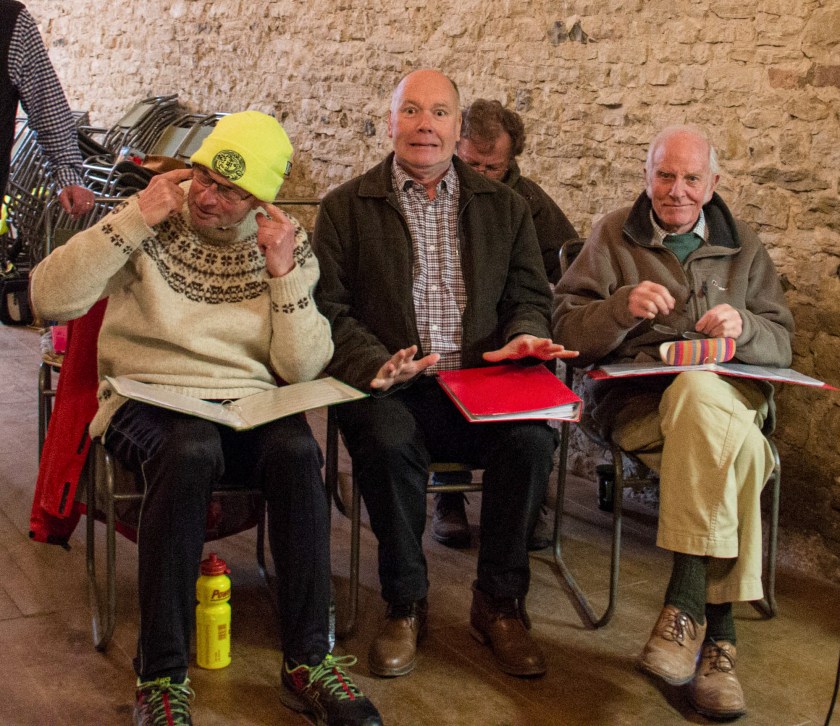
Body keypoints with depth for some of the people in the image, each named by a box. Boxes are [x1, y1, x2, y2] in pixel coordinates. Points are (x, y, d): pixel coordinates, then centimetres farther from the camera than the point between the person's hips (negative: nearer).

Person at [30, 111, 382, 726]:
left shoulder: (290, 246, 7)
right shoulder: (150, 225, 3)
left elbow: (302, 369, -1)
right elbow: (51, 299, -10)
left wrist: (284, 273, -11)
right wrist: (134, 219, -14)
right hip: (150, 401, -2)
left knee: (296, 450, -33)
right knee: (192, 449, -37)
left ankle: (308, 660, -20)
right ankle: (162, 677, -27)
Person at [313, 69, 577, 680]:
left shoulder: (505, 207, 17)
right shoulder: (346, 207, 9)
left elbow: (530, 297, 16)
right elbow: (330, 307, 1)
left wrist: (523, 335, -10)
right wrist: (377, 364, -19)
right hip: (392, 388, -2)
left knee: (532, 438, -29)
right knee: (388, 443, -35)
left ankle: (500, 604, -8)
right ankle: (405, 604, -10)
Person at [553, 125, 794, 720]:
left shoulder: (743, 245, 21)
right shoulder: (613, 236, 15)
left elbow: (781, 343, 14)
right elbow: (568, 330, 5)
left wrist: (743, 328, -9)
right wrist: (623, 307, -15)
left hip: (731, 393, 2)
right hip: (636, 399, -2)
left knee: (699, 390, -38)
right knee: (738, 447, -36)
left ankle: (686, 605, -34)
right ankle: (717, 633, -33)